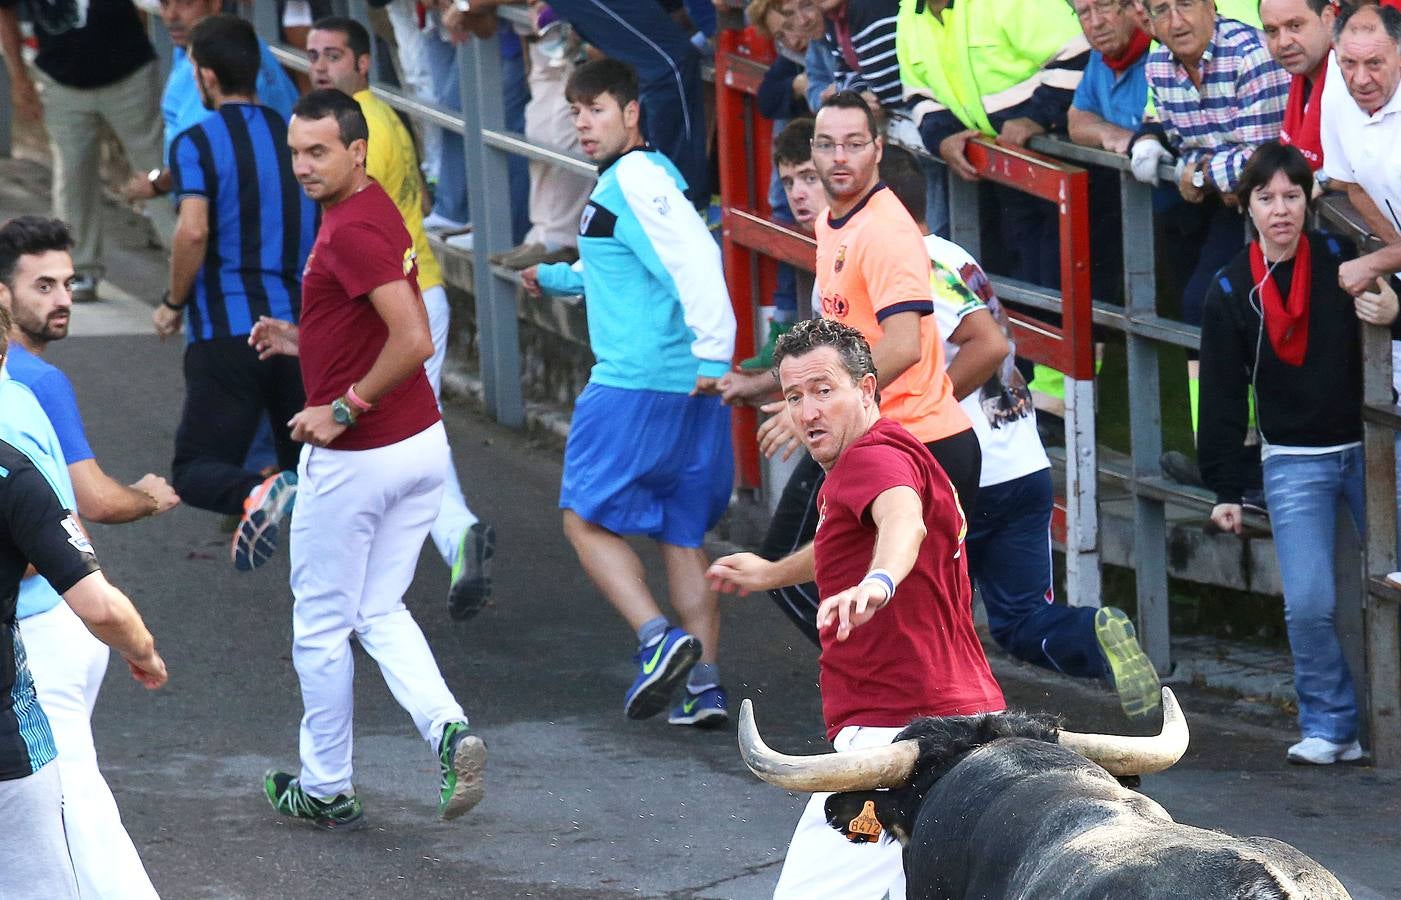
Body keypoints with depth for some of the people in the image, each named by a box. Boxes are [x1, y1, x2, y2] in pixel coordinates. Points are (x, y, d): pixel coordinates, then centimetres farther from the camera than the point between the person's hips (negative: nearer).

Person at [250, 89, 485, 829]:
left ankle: (326, 790, 19)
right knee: (379, 613, 17)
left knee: (321, 625, 7)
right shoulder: (375, 212, 10)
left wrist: (342, 411, -21)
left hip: (354, 457, -10)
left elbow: (414, 340, -30)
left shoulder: (351, 231, -22)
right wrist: (299, 340, 14)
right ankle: (448, 730, -5)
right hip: (419, 443, 10)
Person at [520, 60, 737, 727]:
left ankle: (657, 637, -17)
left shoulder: (633, 179, -12)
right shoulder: (646, 174, 19)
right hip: (690, 390, 9)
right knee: (682, 534, 12)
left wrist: (712, 349, -33)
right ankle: (704, 685, 9)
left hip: (633, 384, -9)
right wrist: (557, 278, 41)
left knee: (586, 519, 0)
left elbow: (693, 257, -25)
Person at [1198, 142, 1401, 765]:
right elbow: (1222, 396, 2)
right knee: (1308, 605, -11)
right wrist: (1225, 490, -1)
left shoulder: (1342, 261, -4)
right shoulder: (1232, 292, -1)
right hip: (1294, 463, 0)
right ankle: (1330, 726, 4)